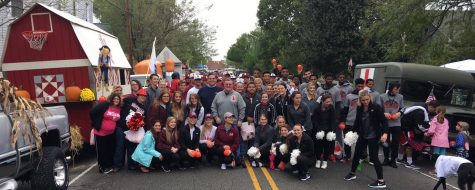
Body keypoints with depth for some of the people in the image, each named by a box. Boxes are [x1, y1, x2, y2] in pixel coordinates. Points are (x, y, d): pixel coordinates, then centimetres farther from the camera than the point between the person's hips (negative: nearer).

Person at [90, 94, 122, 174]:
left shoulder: (119, 109, 3)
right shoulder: (104, 105, -13)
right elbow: (92, 113, -15)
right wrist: (96, 124, -9)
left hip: (111, 133, 5)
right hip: (100, 132, -5)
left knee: (111, 150, 13)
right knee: (101, 151, 5)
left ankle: (110, 166, 29)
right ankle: (102, 167, 18)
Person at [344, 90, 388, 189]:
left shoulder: (376, 107, -13)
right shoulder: (359, 108, 2)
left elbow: (384, 121, -15)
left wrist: (385, 133, -26)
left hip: (373, 137, -6)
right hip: (362, 136, 6)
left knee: (374, 157, -5)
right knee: (357, 154, 16)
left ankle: (381, 181, 4)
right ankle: (352, 173, 37)